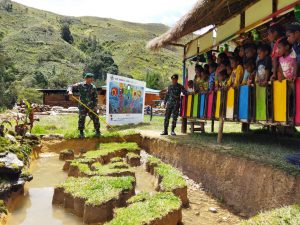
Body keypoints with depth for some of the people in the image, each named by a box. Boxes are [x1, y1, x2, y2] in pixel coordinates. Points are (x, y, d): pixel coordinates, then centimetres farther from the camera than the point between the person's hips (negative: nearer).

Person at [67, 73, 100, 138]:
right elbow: (71, 87, 1)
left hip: (91, 106, 2)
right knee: (81, 119, 1)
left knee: (95, 118, 2)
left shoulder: (93, 87, 4)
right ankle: (81, 132, 17)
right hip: (82, 106, -1)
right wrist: (70, 91, -22)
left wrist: (95, 105, -4)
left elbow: (95, 97, 5)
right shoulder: (80, 85, -1)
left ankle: (97, 131, 18)